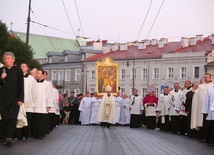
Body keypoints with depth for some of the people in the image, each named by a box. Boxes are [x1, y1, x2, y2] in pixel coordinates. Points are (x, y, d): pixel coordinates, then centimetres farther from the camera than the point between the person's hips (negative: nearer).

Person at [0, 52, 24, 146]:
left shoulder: (18, 71, 3)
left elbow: (21, 86, 1)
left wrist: (20, 99, -5)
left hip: (14, 98, -2)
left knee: (12, 118, -10)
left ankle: (9, 137, -15)